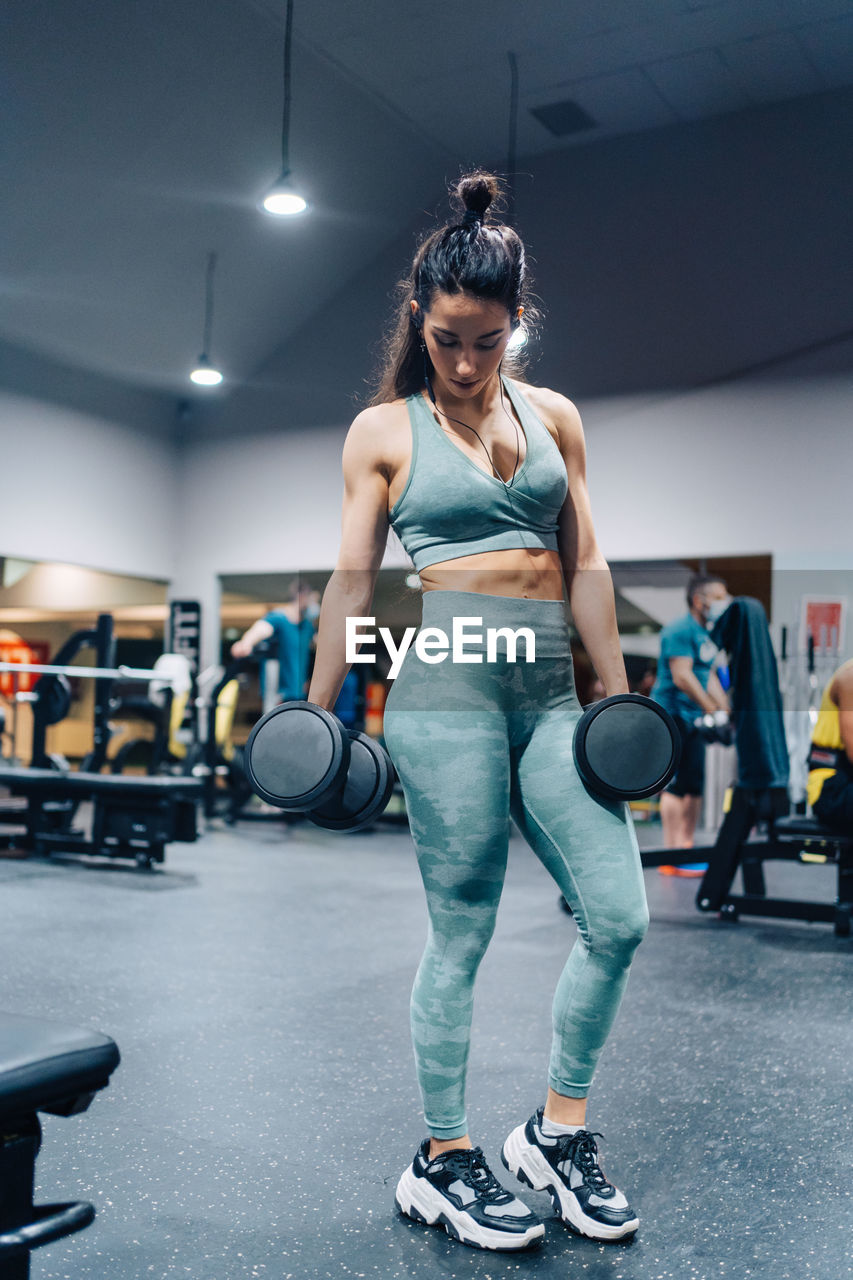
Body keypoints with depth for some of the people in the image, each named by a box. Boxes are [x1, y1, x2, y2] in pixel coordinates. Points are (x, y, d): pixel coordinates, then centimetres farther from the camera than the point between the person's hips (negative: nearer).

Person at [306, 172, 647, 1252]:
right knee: (460, 933, 1)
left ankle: (557, 1131, 20)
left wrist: (619, 694, 9)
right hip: (446, 685, -4)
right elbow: (353, 579, 3)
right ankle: (442, 1163, 18)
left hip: (548, 688, 5)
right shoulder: (384, 428, 5)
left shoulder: (554, 417, 15)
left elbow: (584, 567, 13)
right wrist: (317, 713, 1)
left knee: (618, 915, -1)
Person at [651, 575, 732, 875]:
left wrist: (728, 712, 13)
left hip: (693, 717, 10)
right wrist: (713, 712, -22)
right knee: (676, 783, -10)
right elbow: (682, 677, -21)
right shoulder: (680, 630, -14)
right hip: (671, 712, -10)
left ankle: (686, 847, 18)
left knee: (695, 785, 10)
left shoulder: (706, 635, 16)